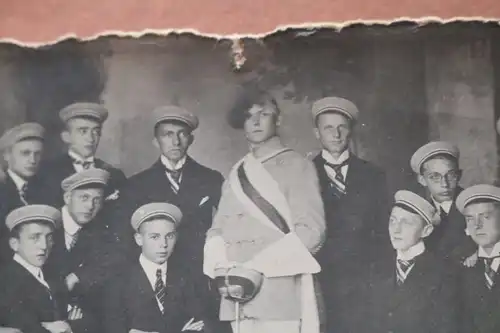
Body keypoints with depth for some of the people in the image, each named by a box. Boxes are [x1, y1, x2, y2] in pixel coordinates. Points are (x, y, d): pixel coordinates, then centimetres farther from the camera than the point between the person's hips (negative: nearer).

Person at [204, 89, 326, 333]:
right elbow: (217, 230, 15)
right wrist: (222, 267, -5)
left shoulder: (296, 166, 4)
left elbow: (311, 230, -6)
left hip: (280, 296, -4)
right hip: (237, 298, 4)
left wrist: (258, 267, -13)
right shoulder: (236, 175, 19)